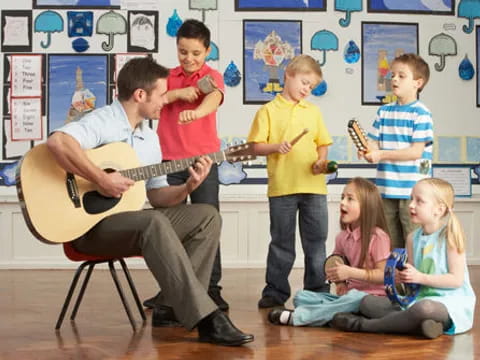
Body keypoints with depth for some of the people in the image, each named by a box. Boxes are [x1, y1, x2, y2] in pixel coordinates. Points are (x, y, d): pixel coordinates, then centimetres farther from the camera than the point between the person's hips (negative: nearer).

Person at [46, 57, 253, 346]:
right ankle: (205, 318, -37)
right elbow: (57, 141, -34)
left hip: (133, 220, 9)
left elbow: (156, 196, 14)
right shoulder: (102, 122, -13)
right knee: (155, 222, -36)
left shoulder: (150, 137, 14)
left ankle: (176, 308, -9)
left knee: (207, 216, -2)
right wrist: (101, 179, -31)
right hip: (92, 224, -9)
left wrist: (187, 187, -5)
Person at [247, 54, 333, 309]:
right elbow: (255, 146, -1)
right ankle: (276, 291, 12)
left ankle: (317, 290, 16)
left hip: (313, 185, 3)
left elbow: (322, 143, 16)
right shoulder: (268, 111, 2)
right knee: (282, 243, 4)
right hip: (281, 187, -3)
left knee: (316, 241, 7)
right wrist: (276, 147, -18)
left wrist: (322, 160, -4)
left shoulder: (313, 111, 13)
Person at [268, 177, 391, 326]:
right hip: (347, 294, 7)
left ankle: (296, 316, -34)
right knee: (301, 296, -7)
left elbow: (384, 275, -15)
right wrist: (340, 282, -1)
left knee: (354, 298, -40)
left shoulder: (378, 236, -11)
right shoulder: (342, 237, 8)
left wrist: (350, 272, -22)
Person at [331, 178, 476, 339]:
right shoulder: (413, 238, 10)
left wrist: (420, 277, -18)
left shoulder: (449, 236, -9)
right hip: (420, 297, 7)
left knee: (424, 307, -42)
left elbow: (457, 280, -13)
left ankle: (363, 325, -23)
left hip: (450, 301, -7)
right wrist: (404, 277, -11)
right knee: (368, 302, -3)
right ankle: (418, 326, -28)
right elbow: (412, 278, 13)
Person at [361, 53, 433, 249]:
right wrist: (368, 150, -13)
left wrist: (381, 154, -17)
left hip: (412, 191, -6)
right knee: (390, 247, 13)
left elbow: (416, 152, -13)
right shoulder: (384, 112, 11)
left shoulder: (421, 114, -7)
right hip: (387, 190, 6)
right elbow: (375, 143, 11)